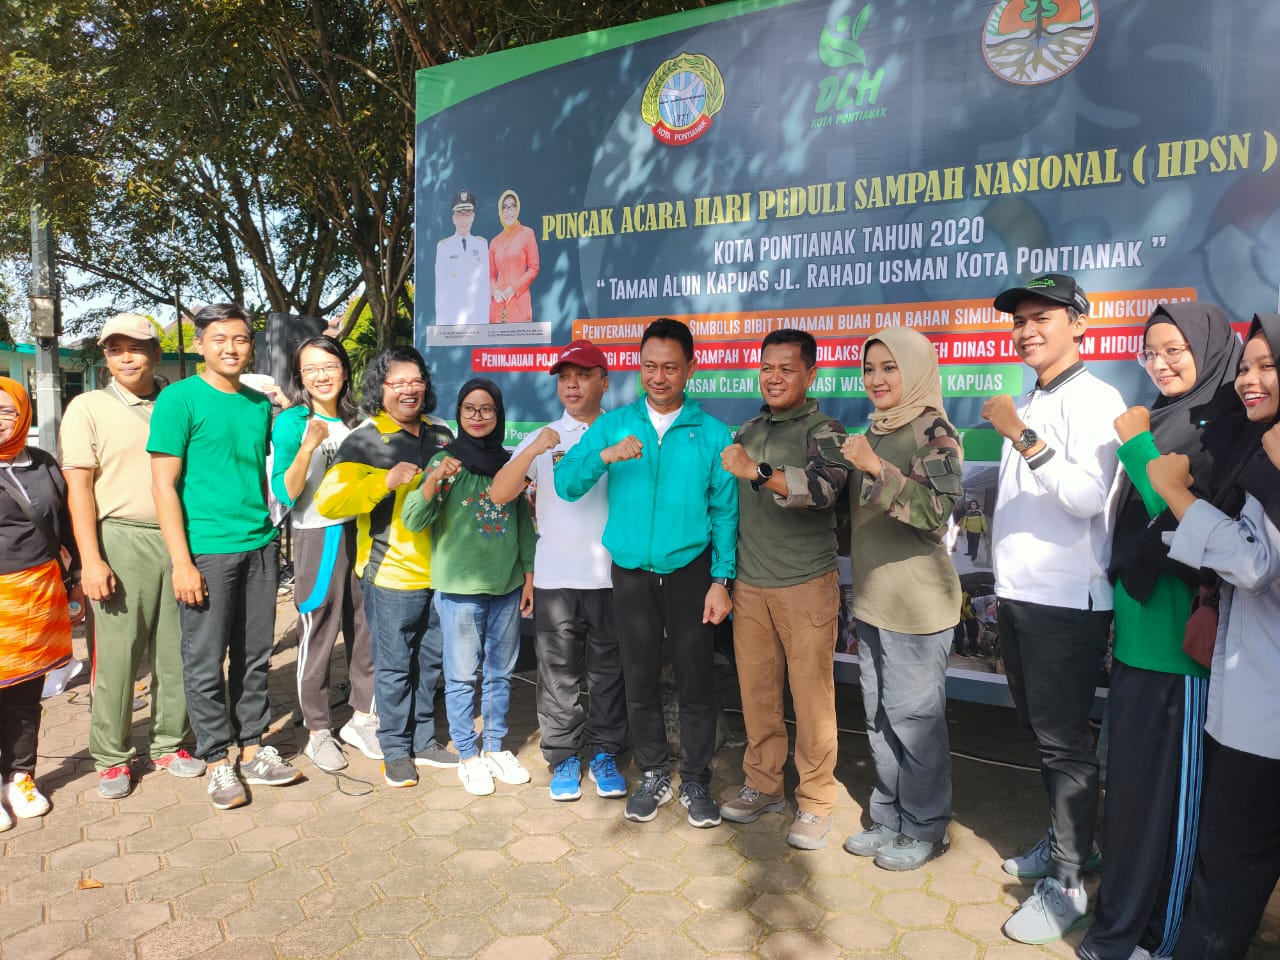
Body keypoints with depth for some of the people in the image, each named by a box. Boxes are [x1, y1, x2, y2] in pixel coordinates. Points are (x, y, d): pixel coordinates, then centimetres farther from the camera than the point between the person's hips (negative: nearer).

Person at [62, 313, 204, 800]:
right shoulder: (87, 408, 3)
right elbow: (79, 487, -3)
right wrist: (90, 559, -11)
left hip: (180, 540, 3)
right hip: (122, 541, -3)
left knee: (176, 650, 8)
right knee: (117, 655, 1)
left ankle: (170, 743, 23)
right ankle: (112, 757, 16)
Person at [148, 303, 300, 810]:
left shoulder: (260, 404, 11)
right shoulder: (179, 399, -6)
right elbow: (164, 484, -9)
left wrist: (270, 533, 12)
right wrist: (181, 561, -14)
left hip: (260, 547, 5)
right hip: (206, 551, -5)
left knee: (255, 656, 12)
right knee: (206, 662, 5)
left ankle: (252, 749, 26)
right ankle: (217, 761, 19)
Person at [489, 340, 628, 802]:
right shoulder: (542, 439, 7)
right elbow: (498, 494, -6)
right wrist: (532, 452, -18)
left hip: (612, 573, 0)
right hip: (555, 576, 0)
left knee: (608, 670, 10)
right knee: (558, 673, 8)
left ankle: (604, 753, 26)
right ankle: (564, 757, 23)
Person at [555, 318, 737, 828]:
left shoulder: (711, 432, -3)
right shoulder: (614, 424, 1)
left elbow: (724, 511, -2)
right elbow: (565, 483, -6)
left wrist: (721, 580, -7)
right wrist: (605, 456, -24)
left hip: (689, 571, -1)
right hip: (631, 573, 2)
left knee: (695, 681, 5)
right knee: (640, 681, 12)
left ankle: (695, 781, 25)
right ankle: (653, 776, 31)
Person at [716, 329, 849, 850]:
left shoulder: (824, 430, -5)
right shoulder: (748, 431, 13)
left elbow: (825, 486, -25)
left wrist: (759, 472, -37)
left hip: (806, 585, -5)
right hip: (749, 584, 5)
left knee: (811, 694, 2)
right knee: (756, 690, 11)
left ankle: (815, 801, 17)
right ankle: (763, 784, 28)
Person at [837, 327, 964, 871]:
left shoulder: (933, 431, -11)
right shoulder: (874, 432, 12)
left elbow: (938, 508, -23)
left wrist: (875, 468, -30)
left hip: (916, 600, -8)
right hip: (872, 597, 8)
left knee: (914, 714, 2)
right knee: (879, 716, 15)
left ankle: (925, 829, 20)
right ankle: (889, 819, 30)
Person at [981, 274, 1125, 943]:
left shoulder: (1094, 400, -11)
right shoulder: (1025, 406, 15)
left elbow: (1089, 496, -23)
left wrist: (1024, 440, -28)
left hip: (1066, 601, -8)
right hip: (1018, 594, 9)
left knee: (1064, 742, 0)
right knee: (1041, 731, 19)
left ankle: (1066, 884, 12)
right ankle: (1067, 842, 36)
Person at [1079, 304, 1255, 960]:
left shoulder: (1226, 424, -11)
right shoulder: (1161, 418, 12)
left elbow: (1189, 515, -21)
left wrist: (1137, 444, -16)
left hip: (1179, 628, -8)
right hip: (1137, 619, 8)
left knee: (1167, 779, 3)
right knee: (1129, 771, 17)